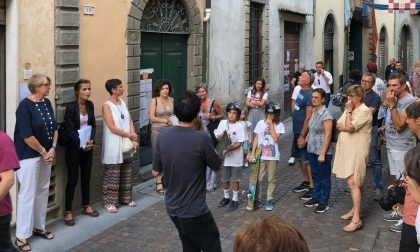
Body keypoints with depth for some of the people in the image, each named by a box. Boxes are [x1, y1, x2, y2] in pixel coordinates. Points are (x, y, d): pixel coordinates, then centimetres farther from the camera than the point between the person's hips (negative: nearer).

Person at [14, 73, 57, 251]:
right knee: (28, 194, -5)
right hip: (29, 155, -7)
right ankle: (21, 236, 3)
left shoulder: (47, 103, 6)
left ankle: (39, 227, 27)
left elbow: (54, 128, 10)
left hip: (46, 154, 7)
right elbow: (26, 135, -20)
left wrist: (52, 148, -3)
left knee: (43, 191, 14)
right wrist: (43, 152, -13)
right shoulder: (25, 106, -16)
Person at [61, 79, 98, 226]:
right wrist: (81, 144, -24)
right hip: (74, 148, -6)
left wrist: (91, 140, -10)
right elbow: (69, 130, -15)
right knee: (73, 179, -3)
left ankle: (86, 206, 30)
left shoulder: (90, 105, 3)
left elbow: (93, 125, 6)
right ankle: (68, 212, 6)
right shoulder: (71, 108, -14)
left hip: (88, 146, 6)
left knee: (86, 177, 15)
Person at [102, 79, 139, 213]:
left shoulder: (122, 103, 8)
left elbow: (130, 121, 7)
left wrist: (133, 140, -5)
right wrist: (130, 135, -11)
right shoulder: (107, 106, -13)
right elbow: (112, 128, -17)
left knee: (126, 173, 14)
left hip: (126, 144, 7)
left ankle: (125, 197, 26)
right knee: (112, 175, -1)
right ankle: (110, 202, 8)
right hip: (114, 145, -7)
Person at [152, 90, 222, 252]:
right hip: (194, 210, -6)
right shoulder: (202, 138, -21)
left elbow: (155, 172, 4)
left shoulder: (163, 136, -5)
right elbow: (217, 166, -3)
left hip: (172, 208, 6)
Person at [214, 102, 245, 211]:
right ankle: (226, 197, 35)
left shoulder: (239, 126, -13)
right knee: (225, 179, 17)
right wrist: (222, 135, -20)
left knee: (235, 180, 8)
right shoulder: (222, 123, -3)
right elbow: (218, 138, 1)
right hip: (224, 156, 3)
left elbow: (240, 143, -14)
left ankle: (235, 200, 21)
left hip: (236, 157, -3)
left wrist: (230, 148, -27)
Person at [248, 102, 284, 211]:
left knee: (272, 179, 8)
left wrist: (271, 125, -15)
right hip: (260, 155, 2)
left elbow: (276, 139, -16)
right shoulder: (260, 123, 2)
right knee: (258, 179, 6)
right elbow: (256, 139, 3)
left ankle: (269, 200, 20)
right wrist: (252, 153, -3)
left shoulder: (279, 125, -3)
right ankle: (257, 200, 15)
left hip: (273, 156, -1)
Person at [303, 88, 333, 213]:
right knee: (315, 175, 19)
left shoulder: (326, 115, -19)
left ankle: (323, 202, 17)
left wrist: (322, 154, -21)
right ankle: (316, 198, 33)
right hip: (312, 150, 8)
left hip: (322, 152, -8)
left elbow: (328, 135, -20)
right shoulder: (313, 111, 5)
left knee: (324, 178, 6)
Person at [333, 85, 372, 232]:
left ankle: (356, 219, -12)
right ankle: (355, 209, 26)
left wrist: (349, 111, -13)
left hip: (357, 151, -9)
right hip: (347, 149, 9)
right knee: (354, 181, 16)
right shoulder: (350, 109, 14)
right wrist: (346, 127, -10)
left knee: (353, 183, -13)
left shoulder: (364, 111, -13)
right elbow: (338, 125, 11)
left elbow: (349, 127, -21)